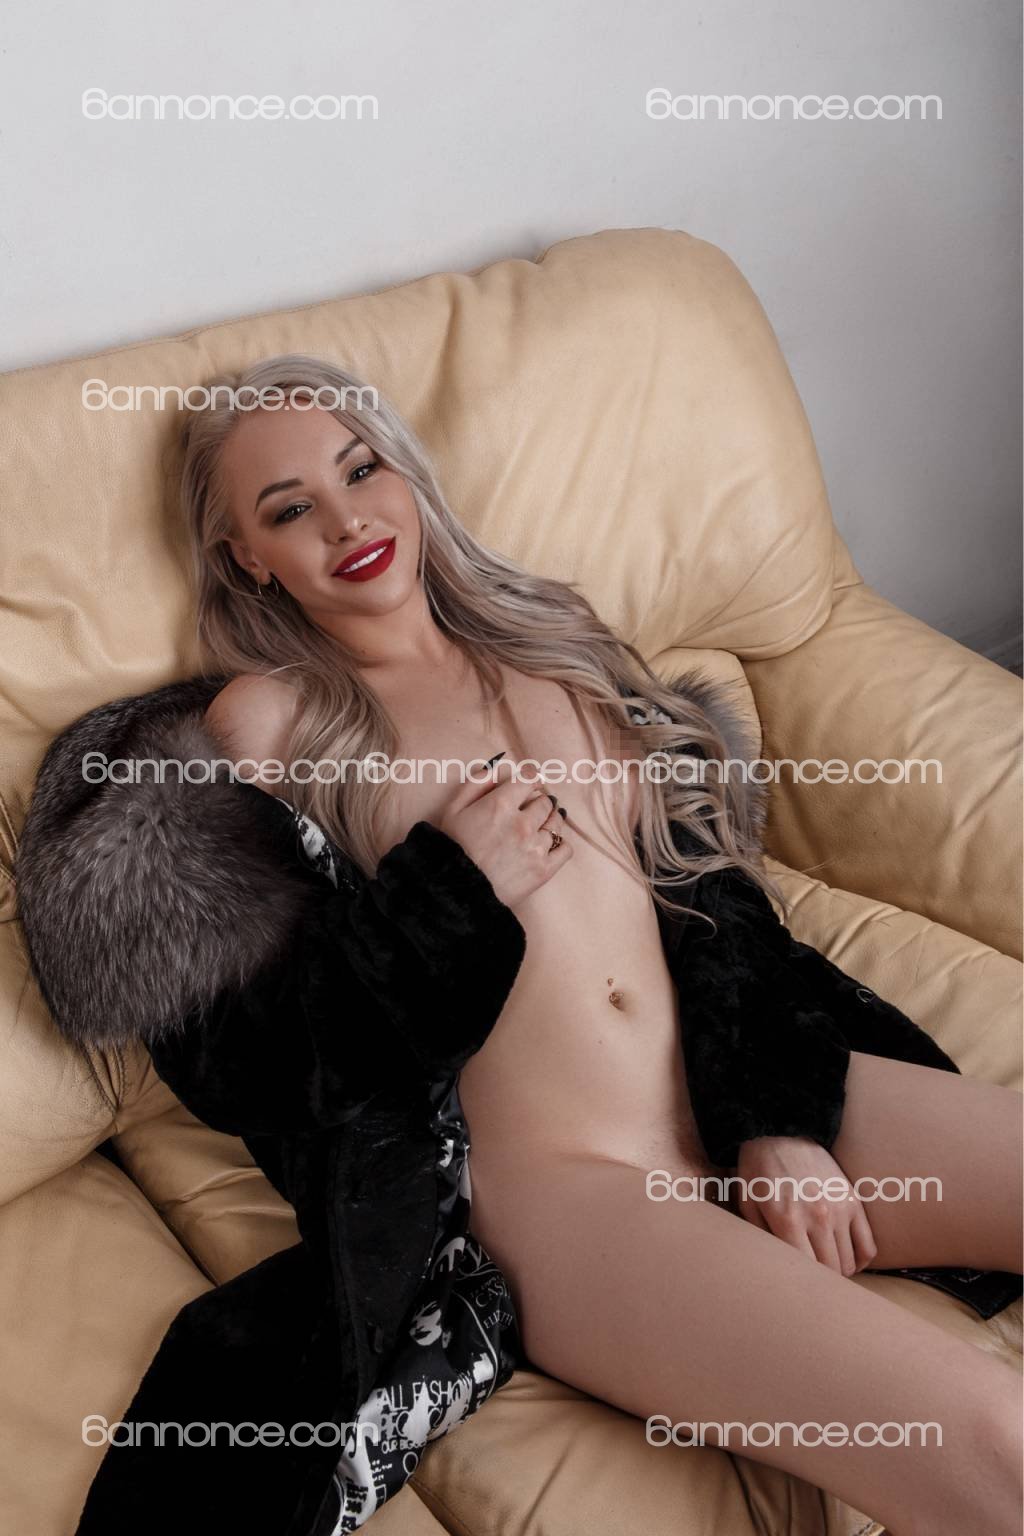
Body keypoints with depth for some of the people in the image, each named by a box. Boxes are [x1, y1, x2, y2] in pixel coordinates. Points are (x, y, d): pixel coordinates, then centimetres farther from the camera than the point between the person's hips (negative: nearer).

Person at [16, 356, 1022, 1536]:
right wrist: (447, 893, -8)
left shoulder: (555, 639, 17)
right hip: (545, 1180, -5)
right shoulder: (263, 724, 4)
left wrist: (778, 1119, -4)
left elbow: (717, 881, 11)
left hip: (753, 1093, 5)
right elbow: (218, 1059, -1)